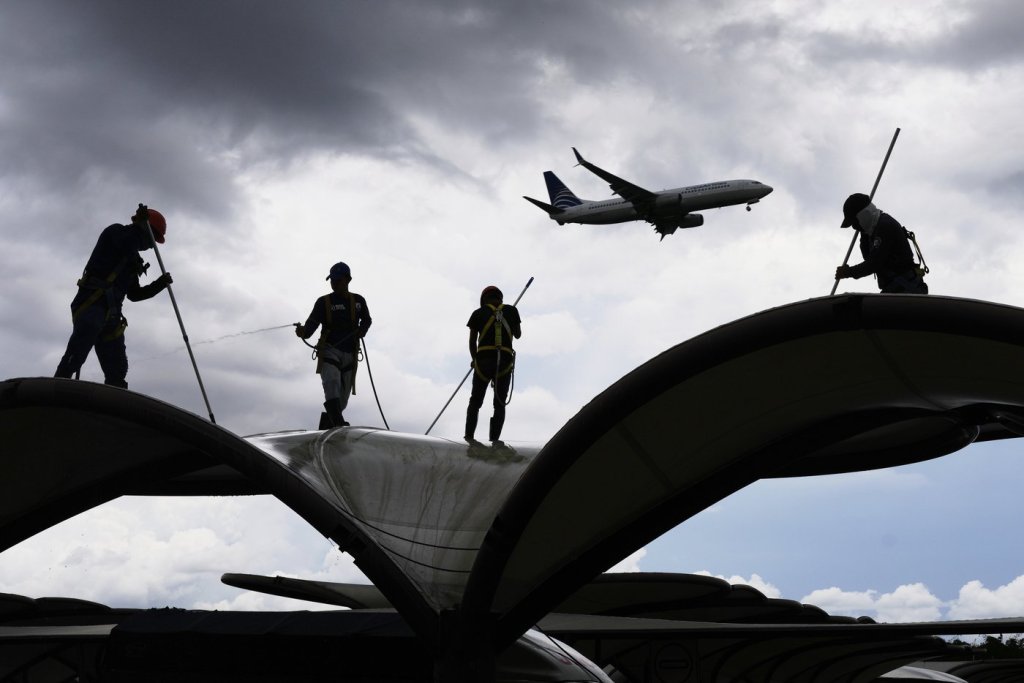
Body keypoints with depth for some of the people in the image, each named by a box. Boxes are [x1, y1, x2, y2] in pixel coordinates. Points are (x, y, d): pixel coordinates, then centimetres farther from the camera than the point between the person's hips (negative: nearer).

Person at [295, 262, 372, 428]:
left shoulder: (358, 301, 10)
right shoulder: (324, 302, 0)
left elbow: (366, 319, 28)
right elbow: (312, 324, -11)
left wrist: (362, 330, 6)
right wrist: (303, 332, -34)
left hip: (349, 354, 4)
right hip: (329, 351, -4)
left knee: (342, 400, 7)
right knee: (332, 384, -29)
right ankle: (338, 424, -41)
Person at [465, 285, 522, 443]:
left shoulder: (478, 313, 6)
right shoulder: (511, 311, 8)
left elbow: (472, 341, 7)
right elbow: (518, 335, 20)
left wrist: (475, 359, 20)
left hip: (484, 360, 0)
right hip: (505, 361, 1)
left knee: (475, 401, 11)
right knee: (500, 404, 8)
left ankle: (469, 436, 1)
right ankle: (494, 439, -2)